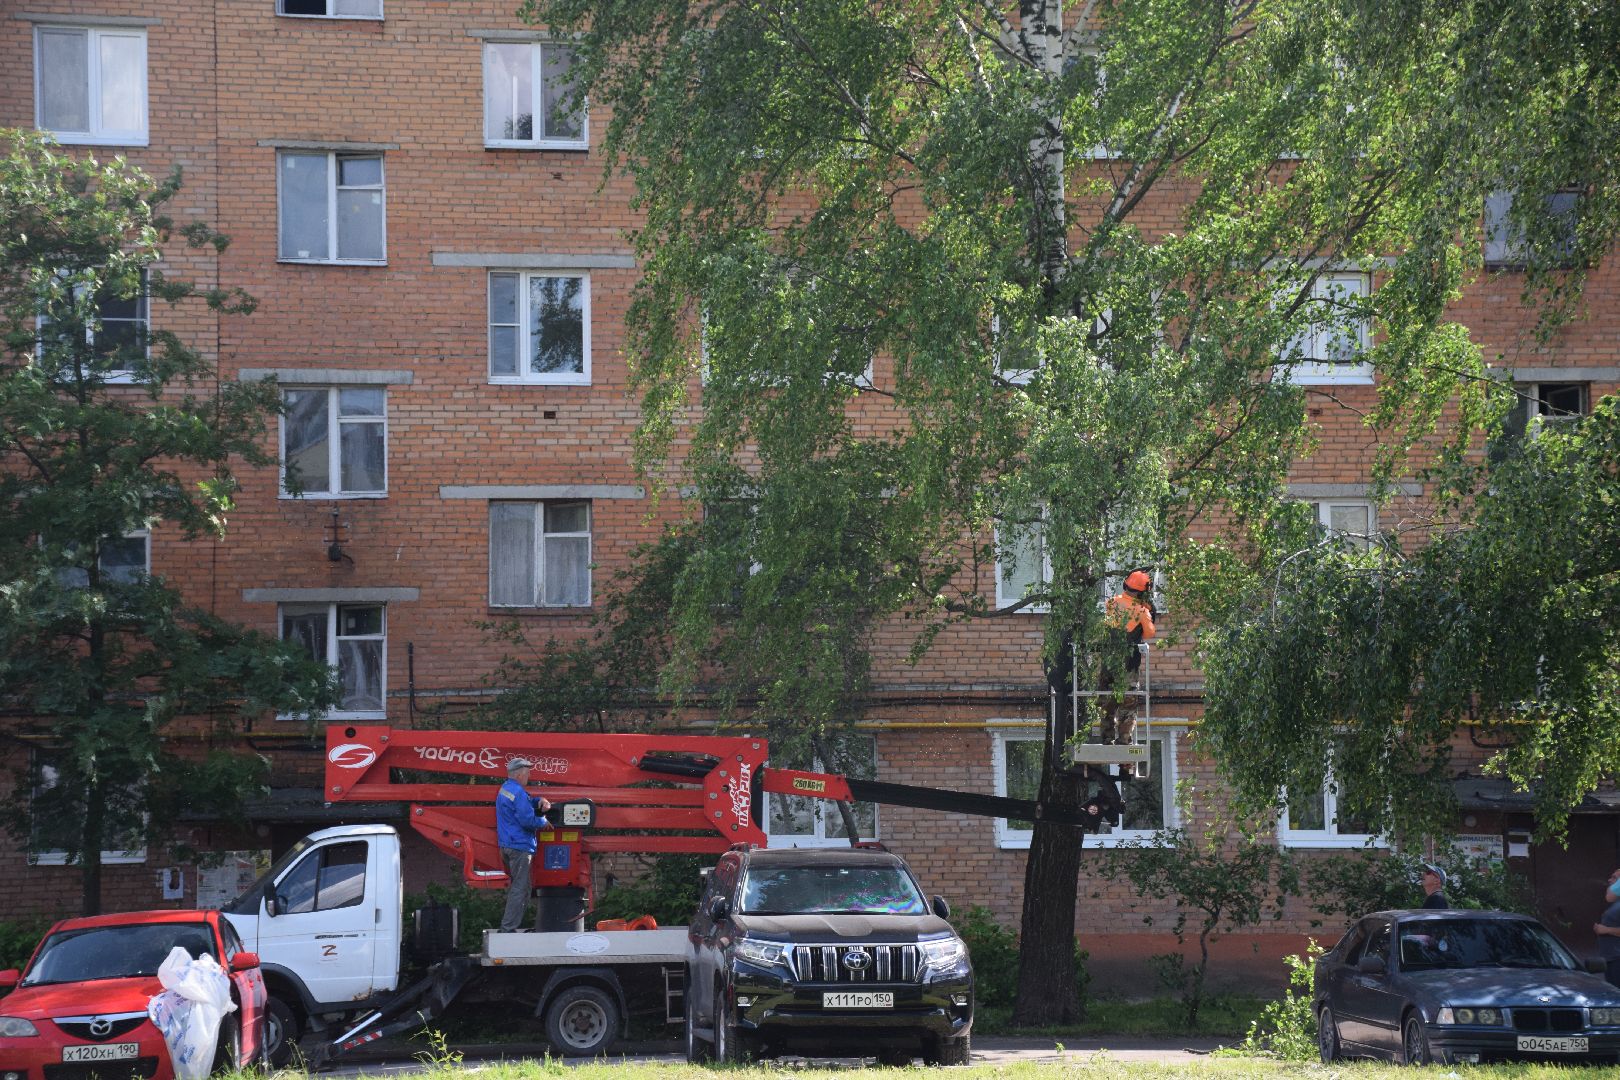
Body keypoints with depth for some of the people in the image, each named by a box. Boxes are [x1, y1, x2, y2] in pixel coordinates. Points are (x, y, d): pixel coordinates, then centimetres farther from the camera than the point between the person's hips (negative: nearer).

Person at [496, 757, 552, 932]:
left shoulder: (505, 788, 15)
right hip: (520, 846, -10)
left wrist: (540, 800, 7)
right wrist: (543, 822, -4)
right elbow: (527, 820, -21)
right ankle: (508, 929, -9)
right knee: (520, 888, -7)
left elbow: (527, 801, 27)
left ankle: (507, 924, 21)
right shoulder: (517, 792, -18)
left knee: (517, 884, 19)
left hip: (506, 844, 10)